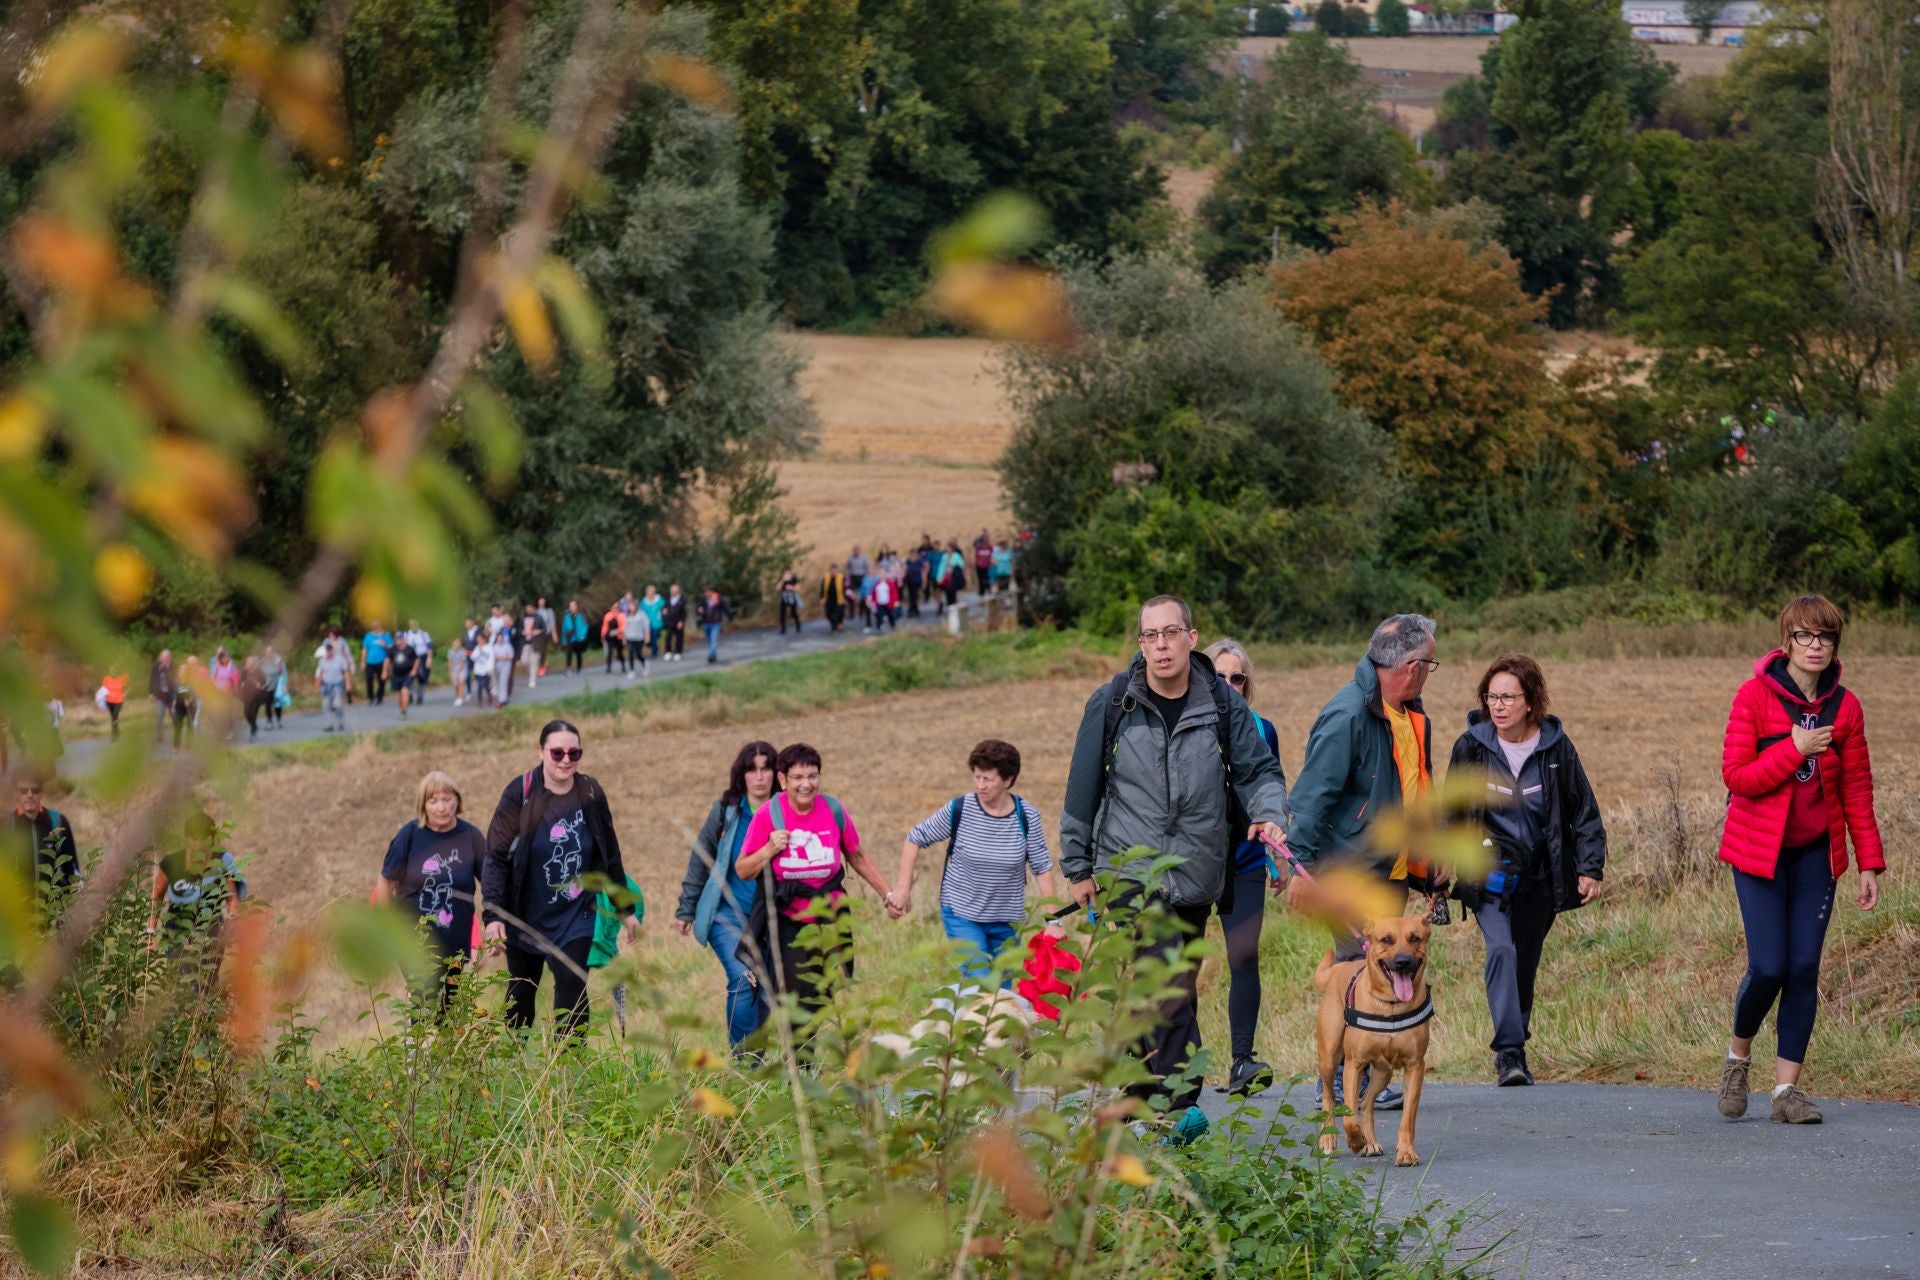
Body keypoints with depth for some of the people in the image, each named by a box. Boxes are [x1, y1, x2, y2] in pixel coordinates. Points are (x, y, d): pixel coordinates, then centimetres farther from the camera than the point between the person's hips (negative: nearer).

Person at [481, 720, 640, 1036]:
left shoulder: (591, 795, -2)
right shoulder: (520, 794, -11)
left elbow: (610, 856, 10)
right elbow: (496, 857, -12)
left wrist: (625, 909, 15)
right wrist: (493, 916, -21)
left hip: (575, 916, 1)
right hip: (526, 916, -1)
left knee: (572, 986, -15)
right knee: (521, 996, 11)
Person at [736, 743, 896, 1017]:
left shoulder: (833, 811, -4)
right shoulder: (768, 816, -11)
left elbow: (857, 857, 11)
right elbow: (742, 870, -5)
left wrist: (889, 893, 11)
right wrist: (769, 850, -21)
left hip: (830, 918, 3)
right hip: (787, 921, -3)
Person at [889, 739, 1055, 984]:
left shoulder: (1026, 816, -10)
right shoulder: (959, 810, -14)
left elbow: (1042, 868, -2)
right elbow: (915, 839, -2)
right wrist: (903, 889, -7)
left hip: (1007, 921, 3)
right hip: (962, 915, -3)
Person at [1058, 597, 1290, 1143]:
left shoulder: (1224, 707, 4)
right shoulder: (1111, 704, 1)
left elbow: (1259, 770, 9)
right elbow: (1083, 789, 7)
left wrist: (1269, 814, -14)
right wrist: (1077, 868, 10)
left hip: (1194, 877, 3)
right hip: (1127, 870, -3)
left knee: (1172, 990, 9)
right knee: (1167, 982, -20)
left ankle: (1143, 1098, 20)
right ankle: (1180, 1102, -22)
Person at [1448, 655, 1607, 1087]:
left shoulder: (1556, 747, -4)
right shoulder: (1472, 746, -4)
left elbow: (1584, 811, 4)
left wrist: (1591, 867, -4)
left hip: (1539, 877, 2)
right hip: (1489, 872, -2)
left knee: (1526, 963, 9)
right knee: (1501, 950, -21)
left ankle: (1514, 1046, 24)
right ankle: (1509, 1052, -25)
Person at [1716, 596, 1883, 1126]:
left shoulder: (1844, 706, 3)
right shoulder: (1755, 695, -8)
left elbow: (1857, 789, 7)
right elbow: (1736, 775, -11)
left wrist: (1869, 863, 4)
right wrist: (1796, 749, -19)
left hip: (1816, 852, 3)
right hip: (1760, 849, -3)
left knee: (1804, 967, -3)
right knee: (1768, 967, -9)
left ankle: (1787, 1088, 3)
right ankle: (1738, 1055, 19)